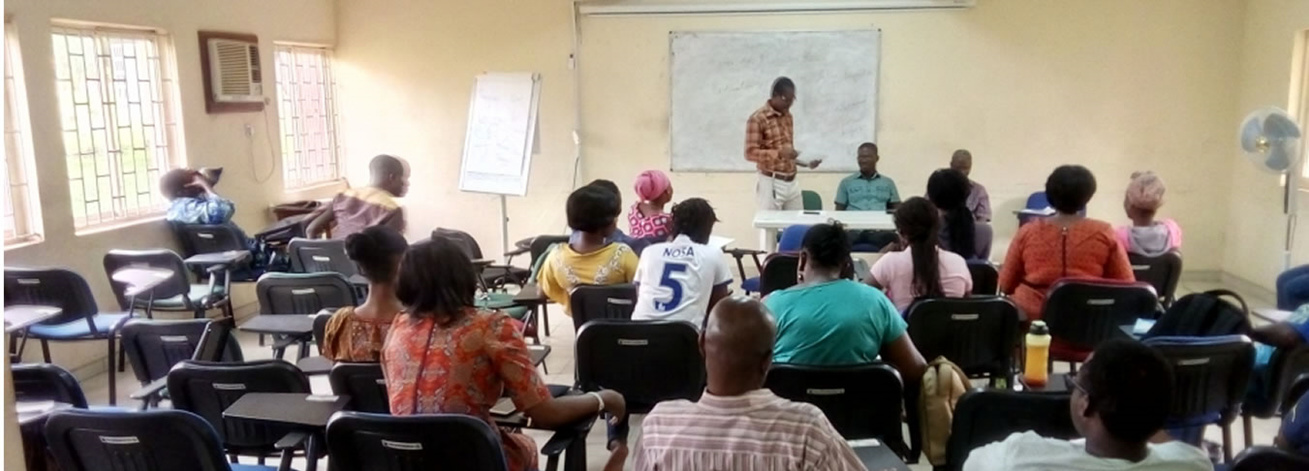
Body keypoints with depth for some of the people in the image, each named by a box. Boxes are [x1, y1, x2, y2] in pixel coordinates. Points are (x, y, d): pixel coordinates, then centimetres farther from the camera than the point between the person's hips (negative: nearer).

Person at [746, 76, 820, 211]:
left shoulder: (788, 116, 15)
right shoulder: (757, 118, -9)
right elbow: (750, 153, -15)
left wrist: (807, 163, 7)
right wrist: (779, 153, -26)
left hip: (792, 182, 7)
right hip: (772, 183, -7)